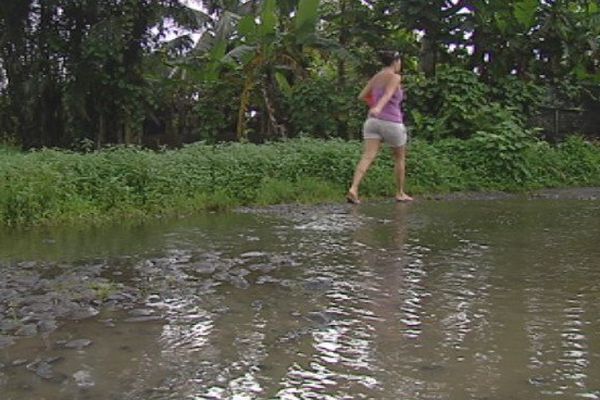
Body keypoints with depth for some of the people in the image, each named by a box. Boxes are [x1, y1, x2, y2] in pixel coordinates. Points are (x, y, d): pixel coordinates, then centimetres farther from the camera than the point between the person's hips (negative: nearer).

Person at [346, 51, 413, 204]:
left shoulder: (376, 77, 13)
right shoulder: (395, 77, -6)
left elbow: (362, 96, 17)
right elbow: (387, 94, -25)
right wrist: (378, 107, -40)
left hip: (373, 121, 5)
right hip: (391, 123, -5)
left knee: (367, 157, -8)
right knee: (400, 157, 16)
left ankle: (353, 189, -28)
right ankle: (400, 193, 24)